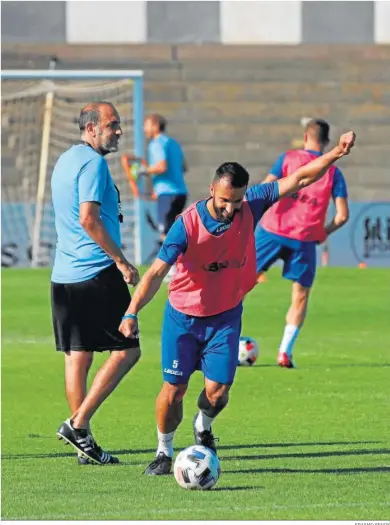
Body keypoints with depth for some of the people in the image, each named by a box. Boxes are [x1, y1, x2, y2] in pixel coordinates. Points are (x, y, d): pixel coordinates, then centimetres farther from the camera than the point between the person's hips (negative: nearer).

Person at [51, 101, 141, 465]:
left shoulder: (65, 161, 18)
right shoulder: (93, 163, -12)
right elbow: (88, 219, -20)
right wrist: (122, 261, -16)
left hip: (63, 275, 9)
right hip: (96, 273, -9)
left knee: (77, 356, 8)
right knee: (126, 351, -2)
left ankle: (84, 445, 9)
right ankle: (77, 424, -8)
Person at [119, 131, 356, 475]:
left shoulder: (250, 207, -14)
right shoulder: (188, 223, -24)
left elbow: (299, 180, -9)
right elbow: (157, 272, -28)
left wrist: (337, 154, -20)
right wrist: (133, 313, -40)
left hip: (226, 317, 2)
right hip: (183, 317, -2)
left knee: (218, 390, -6)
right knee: (174, 390, -1)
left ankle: (203, 427, 29)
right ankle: (164, 453, 22)